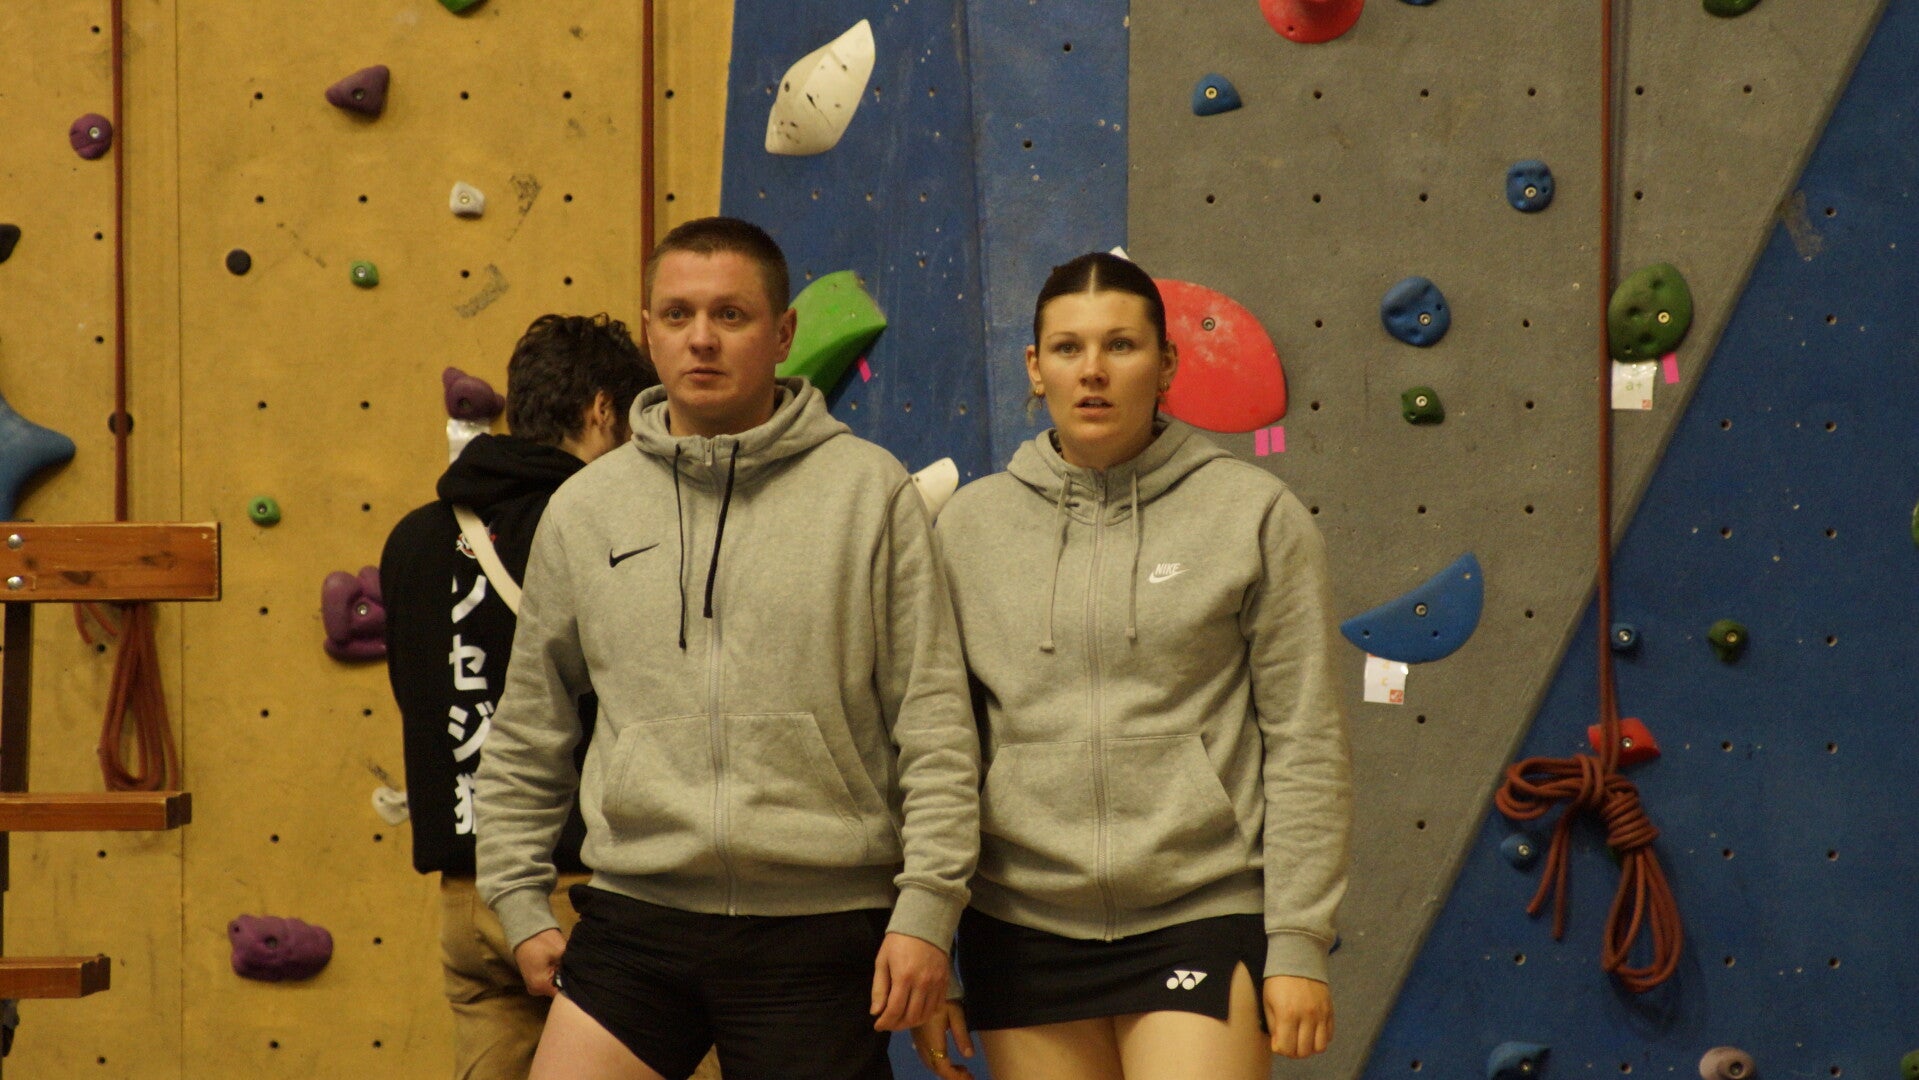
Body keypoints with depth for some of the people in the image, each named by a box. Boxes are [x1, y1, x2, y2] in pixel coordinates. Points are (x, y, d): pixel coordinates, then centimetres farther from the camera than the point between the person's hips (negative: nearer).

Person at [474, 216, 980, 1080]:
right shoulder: (584, 508, 8)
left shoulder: (870, 490, -1)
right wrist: (521, 902, 13)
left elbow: (935, 724, -2)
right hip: (635, 918, 2)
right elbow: (526, 734, 16)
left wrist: (928, 906, -7)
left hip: (821, 926, -2)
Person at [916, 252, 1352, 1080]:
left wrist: (1299, 944, -5)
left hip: (1206, 918, -2)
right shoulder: (972, 523, 6)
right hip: (1021, 928, 3)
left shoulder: (1256, 514, 0)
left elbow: (1304, 744, -1)